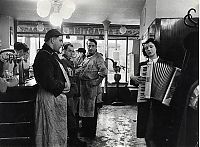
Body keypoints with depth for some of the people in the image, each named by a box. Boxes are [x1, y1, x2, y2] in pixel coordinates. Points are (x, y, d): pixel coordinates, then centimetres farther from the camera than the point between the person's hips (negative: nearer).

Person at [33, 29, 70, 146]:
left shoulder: (53, 55, 14)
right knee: (52, 132, 2)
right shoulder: (44, 57, -19)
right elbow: (49, 82, -27)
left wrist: (66, 85, 2)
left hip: (58, 96, 10)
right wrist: (63, 86, -12)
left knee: (60, 131, 19)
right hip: (50, 98, -10)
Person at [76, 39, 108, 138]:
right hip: (84, 87, 8)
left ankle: (91, 133, 14)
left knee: (92, 110, 1)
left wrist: (97, 81, -19)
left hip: (92, 87, -8)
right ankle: (85, 131, 31)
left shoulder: (98, 57, -10)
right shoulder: (86, 58, 15)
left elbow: (104, 71, -21)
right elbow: (82, 69, 24)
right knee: (84, 108, 16)